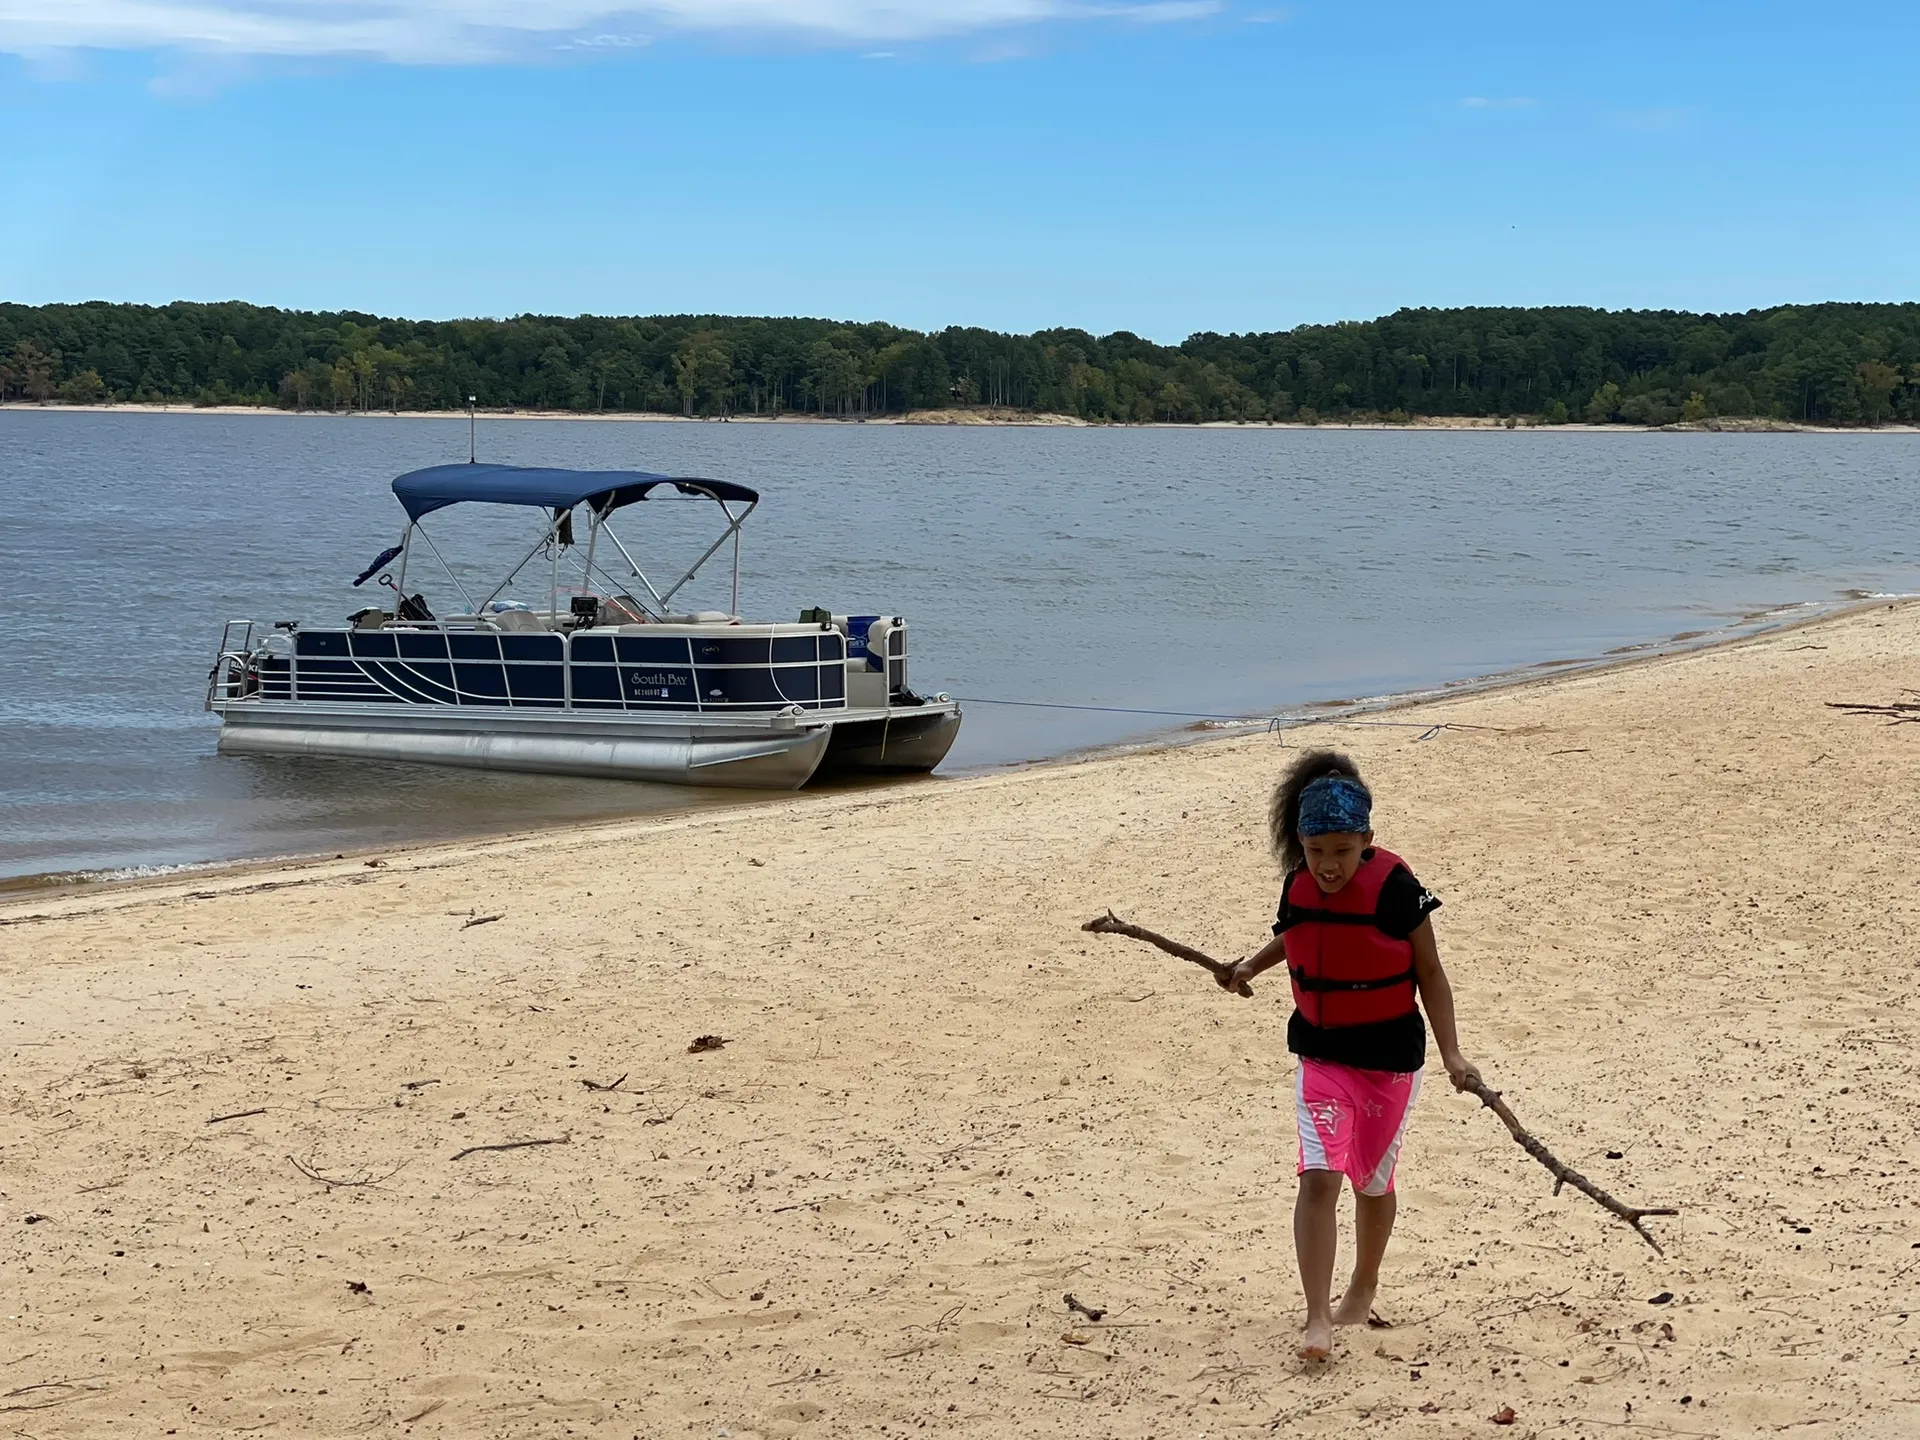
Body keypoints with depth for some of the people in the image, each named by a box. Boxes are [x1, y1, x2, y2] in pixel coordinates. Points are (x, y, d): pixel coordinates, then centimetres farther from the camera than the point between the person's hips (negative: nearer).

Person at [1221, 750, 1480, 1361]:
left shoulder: (1395, 887, -17)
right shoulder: (1298, 886, -5)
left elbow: (1429, 972, -9)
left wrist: (1451, 1053, -14)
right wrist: (1250, 966, 6)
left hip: (1389, 1057, -2)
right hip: (1321, 1053, 2)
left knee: (1372, 1182, 14)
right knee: (1318, 1176, -14)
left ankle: (1362, 1287, 39)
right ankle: (1318, 1319, -15)